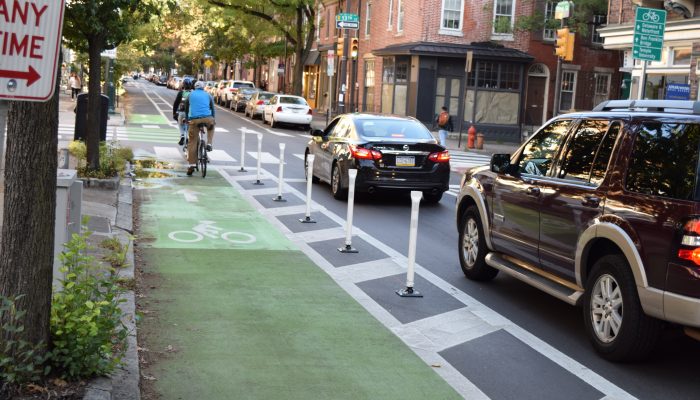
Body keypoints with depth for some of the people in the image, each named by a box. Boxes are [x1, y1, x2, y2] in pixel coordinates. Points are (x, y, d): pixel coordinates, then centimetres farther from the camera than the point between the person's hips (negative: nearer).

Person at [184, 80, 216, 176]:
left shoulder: (190, 95, 18)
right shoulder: (208, 95, 17)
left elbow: (186, 108, 24)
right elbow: (212, 108, 21)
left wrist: (187, 119, 36)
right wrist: (213, 120, 32)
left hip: (194, 120, 0)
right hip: (207, 118, 0)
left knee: (192, 142, 5)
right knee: (211, 127, 36)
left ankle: (192, 165, -2)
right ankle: (209, 144, 17)